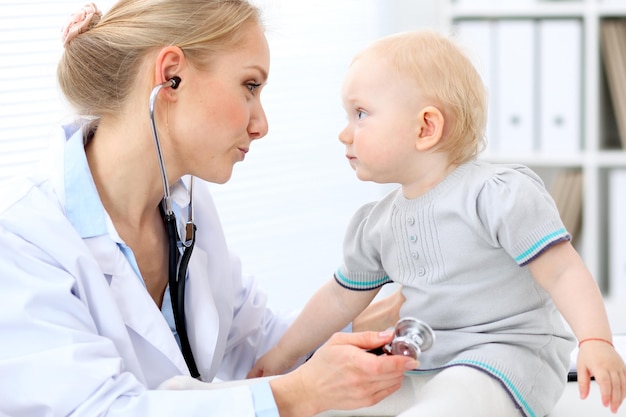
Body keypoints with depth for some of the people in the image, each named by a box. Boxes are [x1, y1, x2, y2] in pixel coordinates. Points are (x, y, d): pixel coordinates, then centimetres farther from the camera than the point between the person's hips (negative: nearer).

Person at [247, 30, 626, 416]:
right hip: (419, 367, 8)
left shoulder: (499, 194, -12)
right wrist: (283, 355, 31)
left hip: (504, 355, -7)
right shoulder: (375, 225, 10)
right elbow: (341, 298, 25)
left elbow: (562, 272, -16)